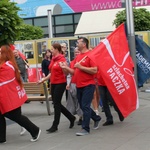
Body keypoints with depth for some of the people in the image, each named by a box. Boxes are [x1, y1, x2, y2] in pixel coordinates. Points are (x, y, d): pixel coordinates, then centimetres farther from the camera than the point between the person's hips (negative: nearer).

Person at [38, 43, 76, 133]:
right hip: (53, 83, 9)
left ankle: (55, 126, 3)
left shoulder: (62, 59, -12)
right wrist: (43, 80, 20)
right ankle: (71, 118, 27)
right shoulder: (53, 59, 12)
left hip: (60, 83, -9)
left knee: (56, 104, -5)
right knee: (57, 103, 12)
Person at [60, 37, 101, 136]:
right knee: (83, 106, 16)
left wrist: (81, 67, -18)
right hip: (79, 86, 8)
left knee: (85, 106, -7)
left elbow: (94, 70, -18)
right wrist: (66, 68, -1)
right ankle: (96, 118, 37)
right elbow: (74, 72, 16)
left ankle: (85, 129, 0)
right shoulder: (77, 57, 13)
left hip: (88, 85, -8)